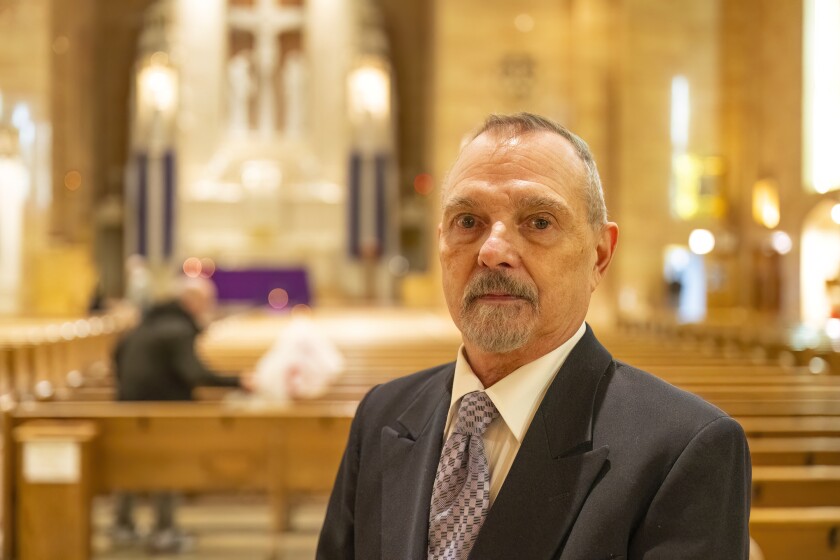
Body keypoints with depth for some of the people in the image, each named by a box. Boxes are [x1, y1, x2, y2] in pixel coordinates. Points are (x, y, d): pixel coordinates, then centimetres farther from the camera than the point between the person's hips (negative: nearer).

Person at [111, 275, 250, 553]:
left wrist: (127, 384, 26)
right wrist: (237, 382, -31)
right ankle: (163, 531, 5)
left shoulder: (153, 320, 12)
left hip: (129, 404, 9)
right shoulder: (179, 330, -18)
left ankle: (122, 525, 25)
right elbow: (194, 373, -30)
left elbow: (119, 350, 19)